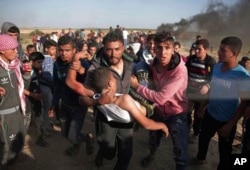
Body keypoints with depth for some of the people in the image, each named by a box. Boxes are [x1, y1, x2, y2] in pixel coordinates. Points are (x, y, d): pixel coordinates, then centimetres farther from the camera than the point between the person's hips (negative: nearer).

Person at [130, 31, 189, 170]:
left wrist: (137, 86, -27)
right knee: (153, 140, 28)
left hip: (176, 114, -5)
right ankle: (151, 154, 60)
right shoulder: (153, 64, -12)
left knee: (180, 151, 4)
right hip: (158, 110, 6)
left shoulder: (180, 71, -32)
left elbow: (160, 97, -36)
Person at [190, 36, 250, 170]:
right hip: (210, 113, 6)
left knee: (225, 152, 14)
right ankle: (200, 158, 56)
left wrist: (230, 125, -19)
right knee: (203, 138, 28)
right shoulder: (217, 67, -6)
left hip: (226, 120, -6)